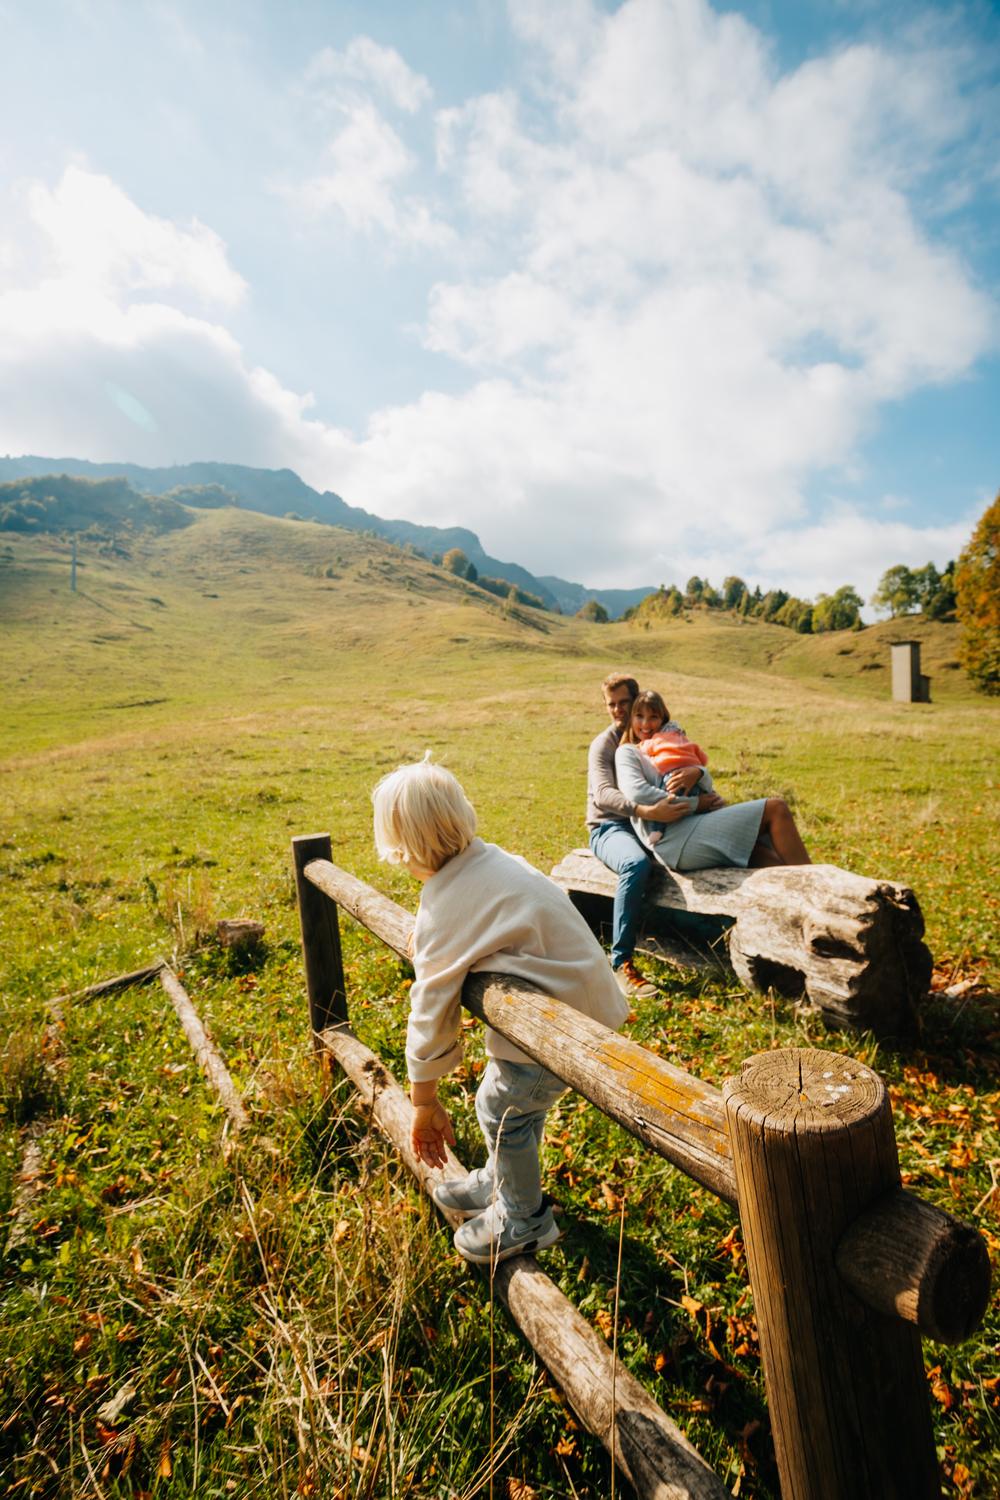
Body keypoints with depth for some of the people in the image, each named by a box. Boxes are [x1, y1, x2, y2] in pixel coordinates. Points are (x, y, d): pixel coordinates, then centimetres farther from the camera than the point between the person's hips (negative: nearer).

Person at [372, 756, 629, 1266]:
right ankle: (501, 1181, 46)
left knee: (501, 1105, 9)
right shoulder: (490, 857, 0)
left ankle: (523, 1219, 32)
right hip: (585, 989, 8)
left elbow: (431, 1012, -13)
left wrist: (424, 1104, -1)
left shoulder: (442, 908, -21)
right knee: (519, 1094, 23)